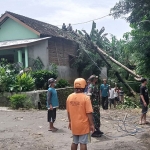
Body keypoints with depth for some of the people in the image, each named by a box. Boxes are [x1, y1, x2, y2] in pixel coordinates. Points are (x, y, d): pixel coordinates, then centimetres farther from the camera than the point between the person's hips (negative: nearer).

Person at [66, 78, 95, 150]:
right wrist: (91, 124, -7)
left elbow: (68, 112, 7)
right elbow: (89, 113, -15)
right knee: (83, 143, 4)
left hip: (74, 124, 5)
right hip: (83, 125, -5)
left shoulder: (69, 97, -1)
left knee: (74, 142, 17)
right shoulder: (86, 97, -16)